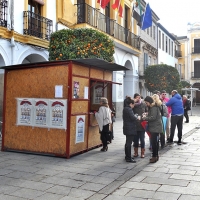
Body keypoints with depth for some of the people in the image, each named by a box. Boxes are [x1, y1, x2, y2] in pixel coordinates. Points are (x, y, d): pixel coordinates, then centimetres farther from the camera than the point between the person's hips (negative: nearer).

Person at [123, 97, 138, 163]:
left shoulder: (125, 109, 13)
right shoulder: (129, 109, -18)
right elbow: (133, 118, -23)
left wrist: (135, 117, 7)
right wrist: (136, 116, -4)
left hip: (127, 128, 10)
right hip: (130, 129, -10)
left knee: (127, 142, 17)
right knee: (129, 143, -6)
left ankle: (127, 156, 27)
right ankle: (129, 158, -1)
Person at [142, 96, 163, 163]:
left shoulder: (154, 107, -16)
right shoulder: (152, 107, 16)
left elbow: (153, 117, -22)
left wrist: (145, 118, -13)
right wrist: (146, 116, 2)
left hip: (155, 127, -11)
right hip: (154, 127, 11)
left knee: (153, 142, -9)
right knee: (155, 141, 15)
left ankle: (154, 156, -4)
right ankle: (156, 156, 23)